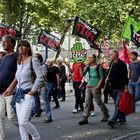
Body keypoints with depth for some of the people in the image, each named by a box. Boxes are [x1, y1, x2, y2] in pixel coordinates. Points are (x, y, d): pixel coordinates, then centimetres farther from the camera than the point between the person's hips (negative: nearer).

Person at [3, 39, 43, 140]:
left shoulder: (33, 60, -8)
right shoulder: (19, 62, 13)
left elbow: (40, 77, -14)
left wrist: (32, 91, -14)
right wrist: (11, 88, 5)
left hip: (28, 95, -7)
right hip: (19, 94, 7)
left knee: (23, 122, -14)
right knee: (20, 123, 5)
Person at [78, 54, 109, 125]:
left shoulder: (98, 67, -6)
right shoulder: (88, 67, 8)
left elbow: (101, 77, -5)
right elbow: (82, 74, 1)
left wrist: (98, 86, -14)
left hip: (95, 87, -5)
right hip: (89, 86, 5)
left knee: (99, 102, 4)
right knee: (87, 103, 1)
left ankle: (106, 115, 25)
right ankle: (85, 118, 2)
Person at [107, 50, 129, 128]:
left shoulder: (121, 64, -9)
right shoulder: (111, 64, 12)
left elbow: (125, 76, -11)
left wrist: (126, 86, -15)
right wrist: (108, 78, 1)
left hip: (120, 88, -8)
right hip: (113, 87, 8)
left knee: (118, 104, -11)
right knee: (117, 104, 13)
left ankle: (113, 120, -19)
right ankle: (122, 119, 23)